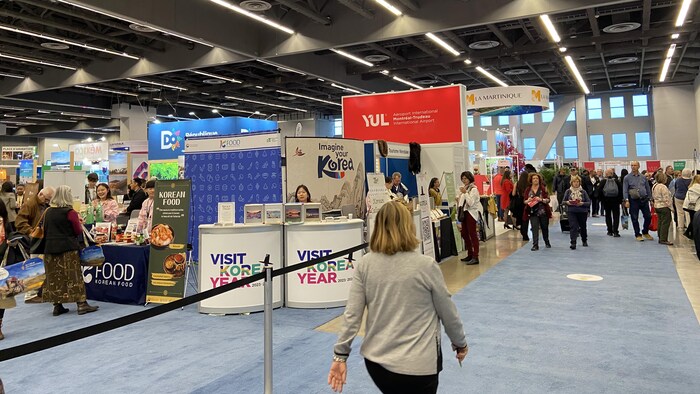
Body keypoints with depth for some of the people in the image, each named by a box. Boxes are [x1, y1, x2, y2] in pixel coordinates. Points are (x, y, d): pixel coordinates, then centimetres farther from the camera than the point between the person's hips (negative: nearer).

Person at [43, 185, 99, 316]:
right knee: (74, 276, -1)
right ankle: (81, 304, -1)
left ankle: (57, 306, 12)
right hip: (68, 248, -5)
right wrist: (79, 223, 11)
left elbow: (45, 230, 14)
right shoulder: (70, 212, -11)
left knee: (54, 277, 9)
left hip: (50, 248, 5)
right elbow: (78, 231, -7)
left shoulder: (49, 211, 6)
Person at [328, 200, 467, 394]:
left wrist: (340, 354, 3)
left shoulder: (365, 264, -6)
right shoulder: (426, 265, -14)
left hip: (375, 360, 4)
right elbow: (447, 312, -2)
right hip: (417, 364, -3)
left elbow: (352, 314, -6)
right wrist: (460, 343, 14)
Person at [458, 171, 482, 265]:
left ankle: (475, 257, -4)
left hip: (471, 213, -9)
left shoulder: (473, 189, -11)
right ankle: (470, 255, 24)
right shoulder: (465, 188, 12)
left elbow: (471, 203, -20)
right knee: (464, 234, 12)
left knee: (472, 234, -7)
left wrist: (465, 193, -21)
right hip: (465, 212, 9)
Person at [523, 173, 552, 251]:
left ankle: (547, 242, 35)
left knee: (545, 228, 14)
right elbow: (524, 201, 6)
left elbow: (548, 200, -5)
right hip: (533, 212, 0)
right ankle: (535, 245, -6)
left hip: (543, 212, 0)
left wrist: (541, 199, -22)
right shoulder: (528, 190, 4)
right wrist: (528, 201, -15)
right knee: (535, 228, -8)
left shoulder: (543, 189, 0)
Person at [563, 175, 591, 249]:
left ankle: (584, 240, 40)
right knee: (573, 227, -14)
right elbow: (563, 201, 5)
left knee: (583, 227, 17)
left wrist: (582, 203, -21)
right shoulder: (568, 191, 1)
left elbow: (589, 202, -2)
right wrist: (567, 202, -16)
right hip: (571, 212, -1)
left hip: (582, 212, 1)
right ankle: (573, 243, -16)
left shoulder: (583, 191, -1)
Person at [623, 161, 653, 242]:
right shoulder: (627, 178, 0)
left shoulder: (643, 177, 9)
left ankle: (645, 233, 24)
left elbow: (648, 188, 15)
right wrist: (626, 200, -15)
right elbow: (625, 190, -5)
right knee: (635, 218, 2)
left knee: (648, 217, 4)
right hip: (634, 200, -3)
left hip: (644, 199, 3)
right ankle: (638, 235, 14)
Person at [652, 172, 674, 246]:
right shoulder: (663, 187, -19)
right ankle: (663, 240, -5)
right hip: (664, 207, -9)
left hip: (657, 206, 9)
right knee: (665, 223, -5)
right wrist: (670, 206, -12)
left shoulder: (654, 186, 9)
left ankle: (660, 238, 18)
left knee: (660, 222, 14)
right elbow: (666, 199, -19)